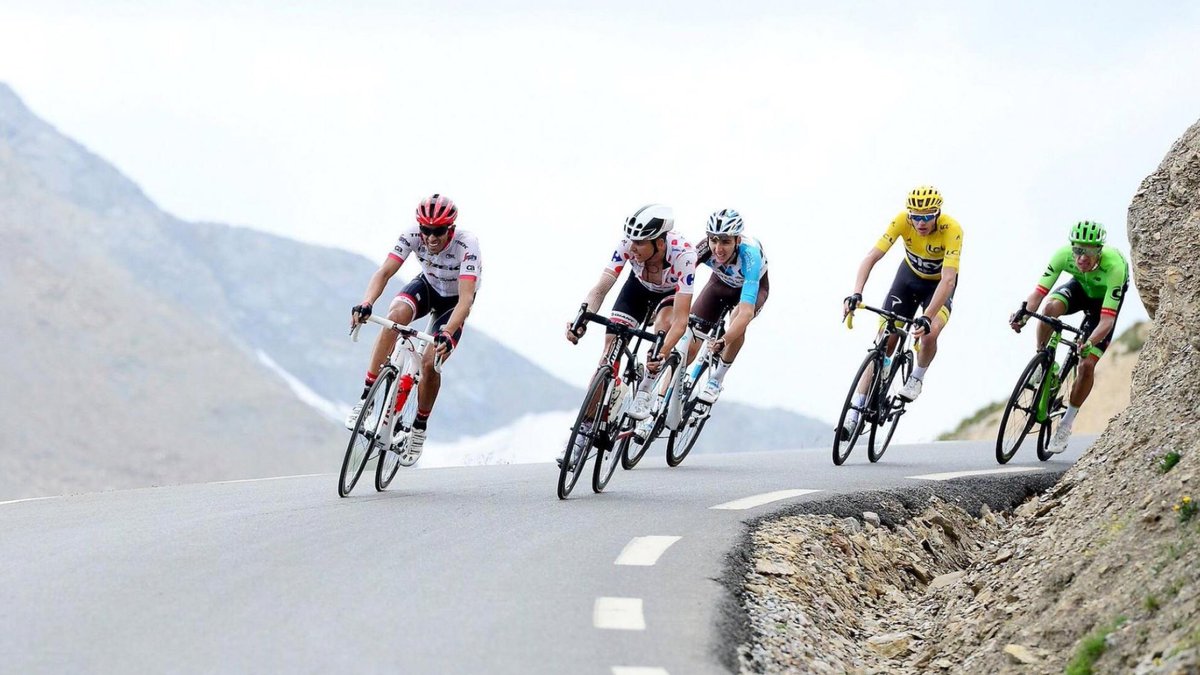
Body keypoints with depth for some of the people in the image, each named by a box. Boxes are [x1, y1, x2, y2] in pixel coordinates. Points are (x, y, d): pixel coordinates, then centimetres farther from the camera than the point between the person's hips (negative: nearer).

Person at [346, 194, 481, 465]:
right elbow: (384, 272, -31)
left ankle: (420, 428, 4)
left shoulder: (466, 245, -36)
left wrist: (447, 334, -59)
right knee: (396, 316, -31)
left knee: (430, 361, -21)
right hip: (427, 286, 2)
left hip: (454, 301, -2)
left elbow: (466, 299, -44)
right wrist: (365, 304, -50)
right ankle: (366, 397, -27)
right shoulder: (413, 234, -27)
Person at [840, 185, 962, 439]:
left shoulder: (952, 230, -34)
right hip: (909, 276, 2)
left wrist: (927, 318, -51)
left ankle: (917, 377, 3)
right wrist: (856, 295, -45)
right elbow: (872, 257, -31)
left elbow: (948, 279, -40)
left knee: (929, 334, -30)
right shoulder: (902, 220, -27)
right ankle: (854, 413, -4)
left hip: (939, 284, -2)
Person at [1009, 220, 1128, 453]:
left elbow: (1107, 319, -43)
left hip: (1106, 296, -3)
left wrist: (1089, 344, -59)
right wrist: (1023, 315, -54)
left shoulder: (1114, 266, -42)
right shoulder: (1063, 254, -33)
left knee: (1087, 364, -12)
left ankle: (1066, 425, 5)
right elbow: (1039, 292, -34)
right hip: (1081, 286, 3)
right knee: (1050, 307, -33)